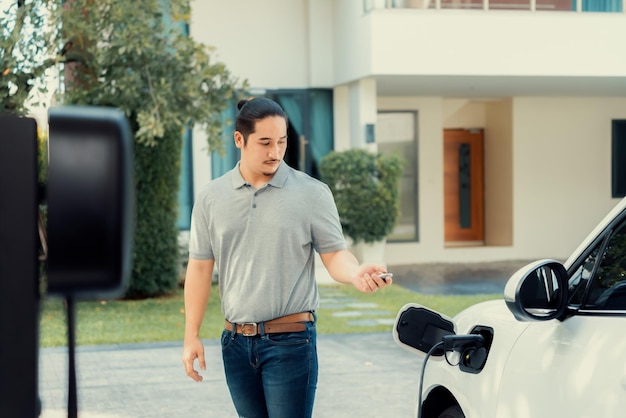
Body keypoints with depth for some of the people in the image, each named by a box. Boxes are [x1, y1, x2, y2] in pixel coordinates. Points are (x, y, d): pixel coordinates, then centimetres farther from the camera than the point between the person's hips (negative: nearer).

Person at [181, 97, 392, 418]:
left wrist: (356, 274, -26)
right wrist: (191, 336, 5)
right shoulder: (211, 198, 5)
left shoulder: (312, 193, -3)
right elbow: (200, 268, 7)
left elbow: (334, 254, -3)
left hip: (290, 341, -4)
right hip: (236, 342, 4)